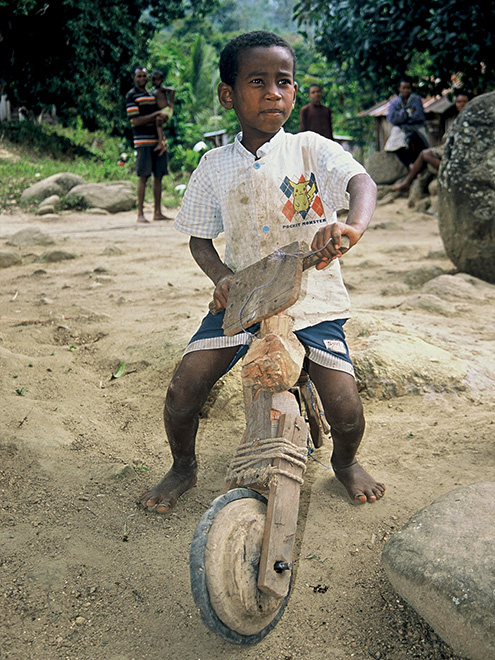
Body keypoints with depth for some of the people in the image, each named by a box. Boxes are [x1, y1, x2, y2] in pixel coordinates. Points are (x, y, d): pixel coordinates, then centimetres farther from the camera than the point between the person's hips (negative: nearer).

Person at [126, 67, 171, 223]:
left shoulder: (152, 95, 19)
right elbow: (135, 121, -10)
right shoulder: (131, 96, -2)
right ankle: (140, 214, -5)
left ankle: (157, 212, 11)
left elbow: (162, 116, 20)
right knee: (143, 177, -8)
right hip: (143, 141, -7)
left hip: (158, 140, 7)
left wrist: (161, 119, -4)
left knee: (158, 176, 5)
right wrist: (155, 115, -12)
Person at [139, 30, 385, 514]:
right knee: (184, 388, -13)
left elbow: (361, 181, -20)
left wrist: (353, 225, -44)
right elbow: (199, 238, 10)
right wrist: (221, 276, -11)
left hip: (313, 300, -1)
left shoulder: (311, 149, -2)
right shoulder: (215, 166, 4)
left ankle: (345, 461, 24)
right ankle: (183, 466, 20)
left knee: (345, 409, -14)